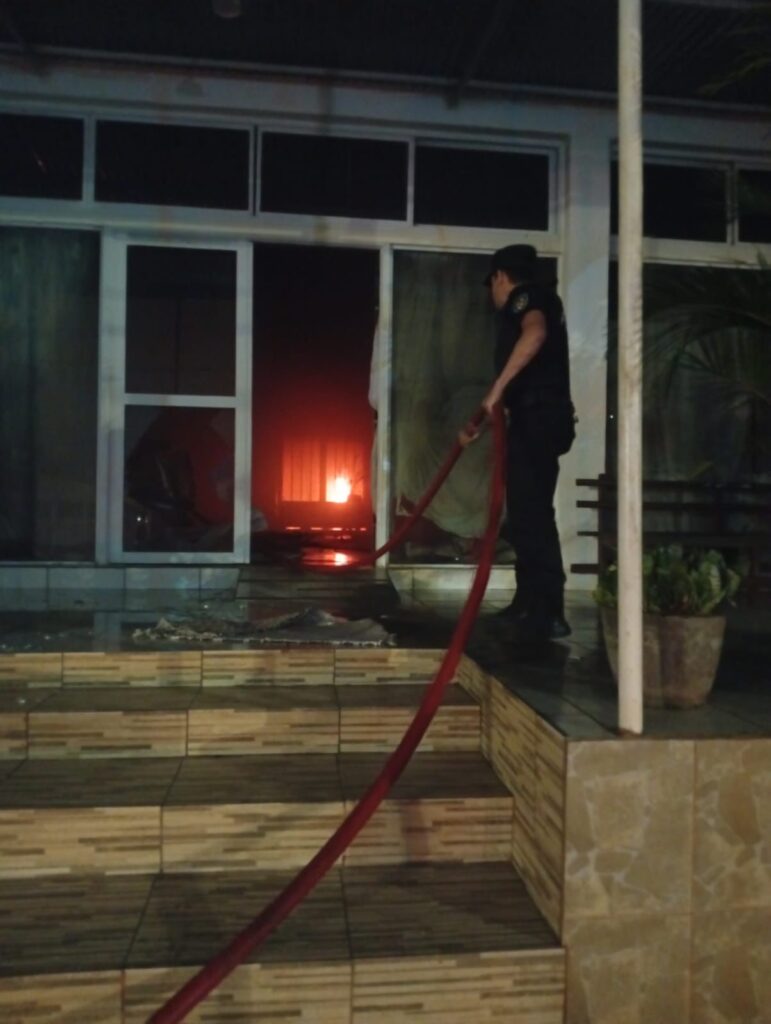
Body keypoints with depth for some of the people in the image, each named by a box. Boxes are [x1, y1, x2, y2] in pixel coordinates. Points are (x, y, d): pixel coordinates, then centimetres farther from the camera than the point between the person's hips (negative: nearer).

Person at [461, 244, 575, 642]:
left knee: (532, 514, -12)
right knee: (527, 514, 12)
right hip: (537, 420, 10)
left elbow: (535, 334, -27)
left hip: (536, 421, -10)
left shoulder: (527, 296, -1)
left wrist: (497, 386, -26)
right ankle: (529, 604, 19)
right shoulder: (525, 309, 30)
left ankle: (549, 614, -12)